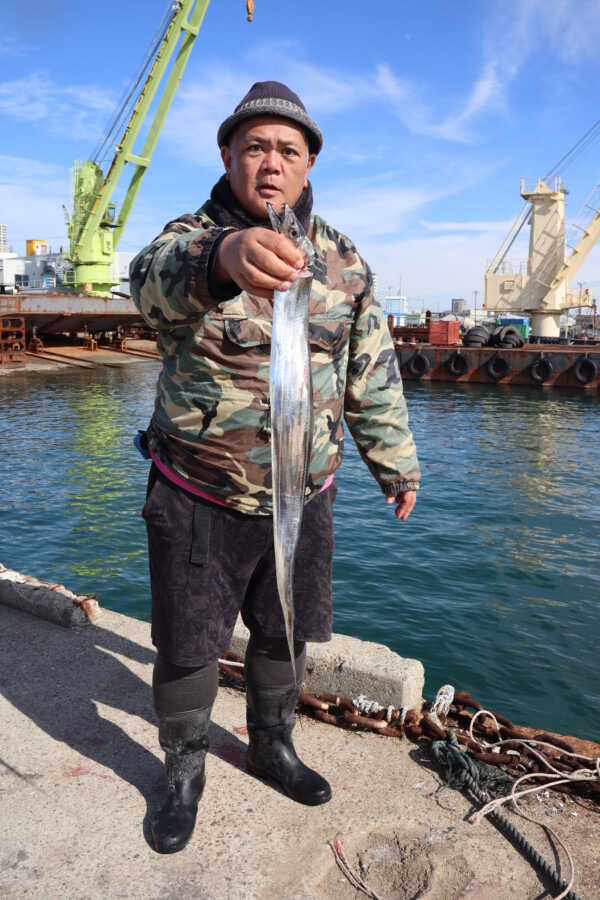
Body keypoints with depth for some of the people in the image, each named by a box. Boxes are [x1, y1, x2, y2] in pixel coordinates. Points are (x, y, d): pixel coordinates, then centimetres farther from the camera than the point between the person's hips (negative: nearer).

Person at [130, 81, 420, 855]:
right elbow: (156, 281, -35)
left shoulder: (345, 262, 2)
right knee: (186, 646, 10)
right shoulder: (190, 238, -9)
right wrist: (223, 255, -57)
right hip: (197, 501, -2)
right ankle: (183, 771, 36)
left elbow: (373, 376, 8)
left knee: (283, 634, 19)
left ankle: (271, 745, 45)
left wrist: (396, 466, 12)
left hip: (303, 499, 3)